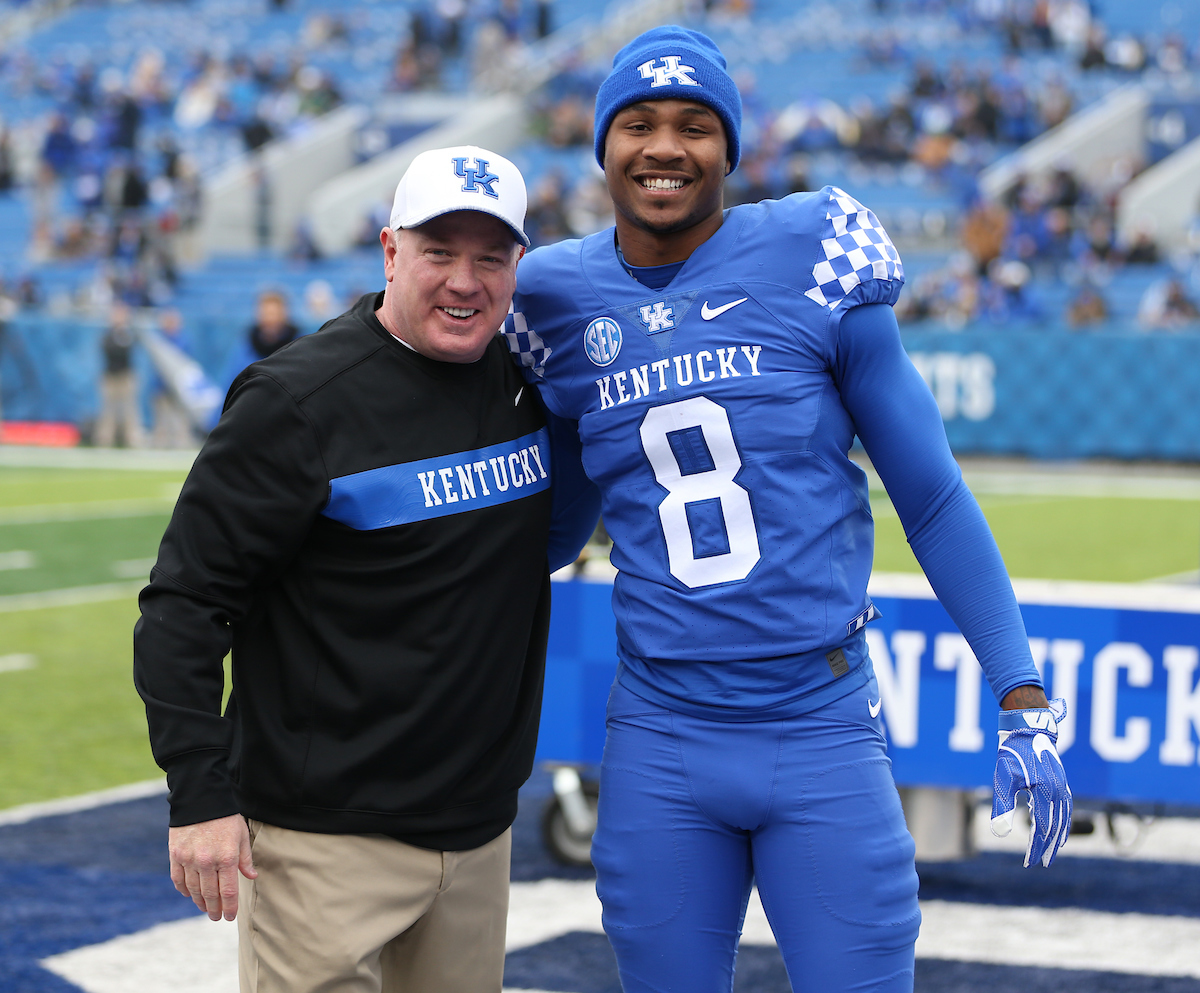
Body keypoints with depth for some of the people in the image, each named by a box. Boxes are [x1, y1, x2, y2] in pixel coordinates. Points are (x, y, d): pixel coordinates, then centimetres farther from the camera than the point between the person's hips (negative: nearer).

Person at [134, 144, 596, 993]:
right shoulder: (300, 402, -14)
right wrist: (200, 797, -19)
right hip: (327, 835, -6)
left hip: (480, 825, 6)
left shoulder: (526, 382, 7)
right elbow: (184, 603, -13)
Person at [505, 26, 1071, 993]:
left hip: (824, 732, -2)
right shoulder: (559, 300, 3)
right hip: (660, 744, 2)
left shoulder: (812, 263, -5)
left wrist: (1023, 700, -3)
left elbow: (933, 498, 0)